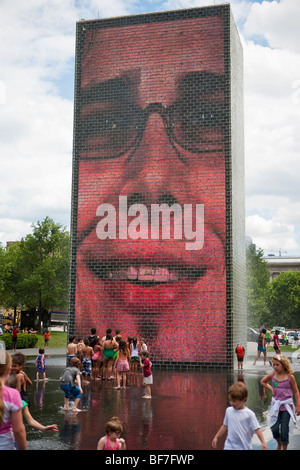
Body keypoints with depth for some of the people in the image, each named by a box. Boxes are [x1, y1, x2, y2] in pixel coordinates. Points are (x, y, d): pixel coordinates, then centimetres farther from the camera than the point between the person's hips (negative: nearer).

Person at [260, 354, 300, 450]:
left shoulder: (290, 377, -10)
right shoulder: (273, 375, -2)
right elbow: (263, 381, 17)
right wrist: (271, 389, 4)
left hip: (286, 406, -3)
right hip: (276, 405, 3)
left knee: (284, 430, -1)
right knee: (274, 429, -1)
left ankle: (284, 447, 21)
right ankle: (279, 444, 29)